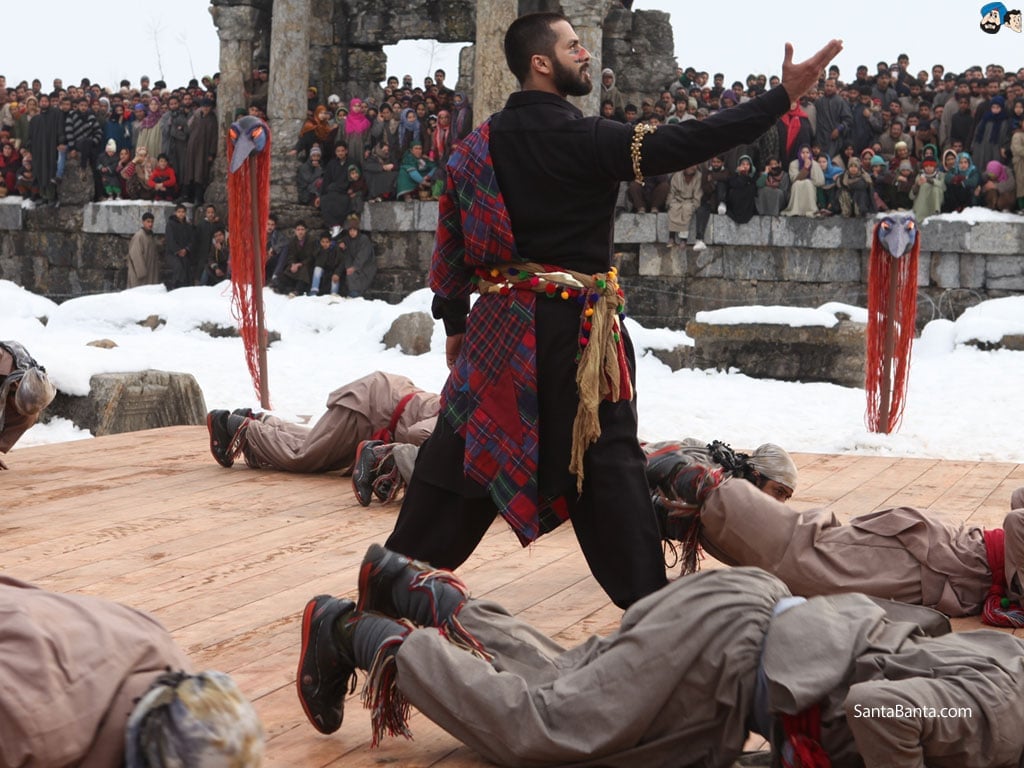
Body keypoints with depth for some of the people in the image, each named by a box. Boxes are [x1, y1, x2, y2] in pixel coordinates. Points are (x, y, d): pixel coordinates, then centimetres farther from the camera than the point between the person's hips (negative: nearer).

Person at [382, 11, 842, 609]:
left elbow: (452, 237, 10)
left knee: (469, 443, 13)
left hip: (501, 323, 6)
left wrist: (454, 322, 19)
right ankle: (645, 595, 8)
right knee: (607, 455, 2)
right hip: (573, 324, -6)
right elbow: (682, 143, -19)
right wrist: (784, 95, -19)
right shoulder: (584, 138, -13)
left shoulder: (484, 143, 6)